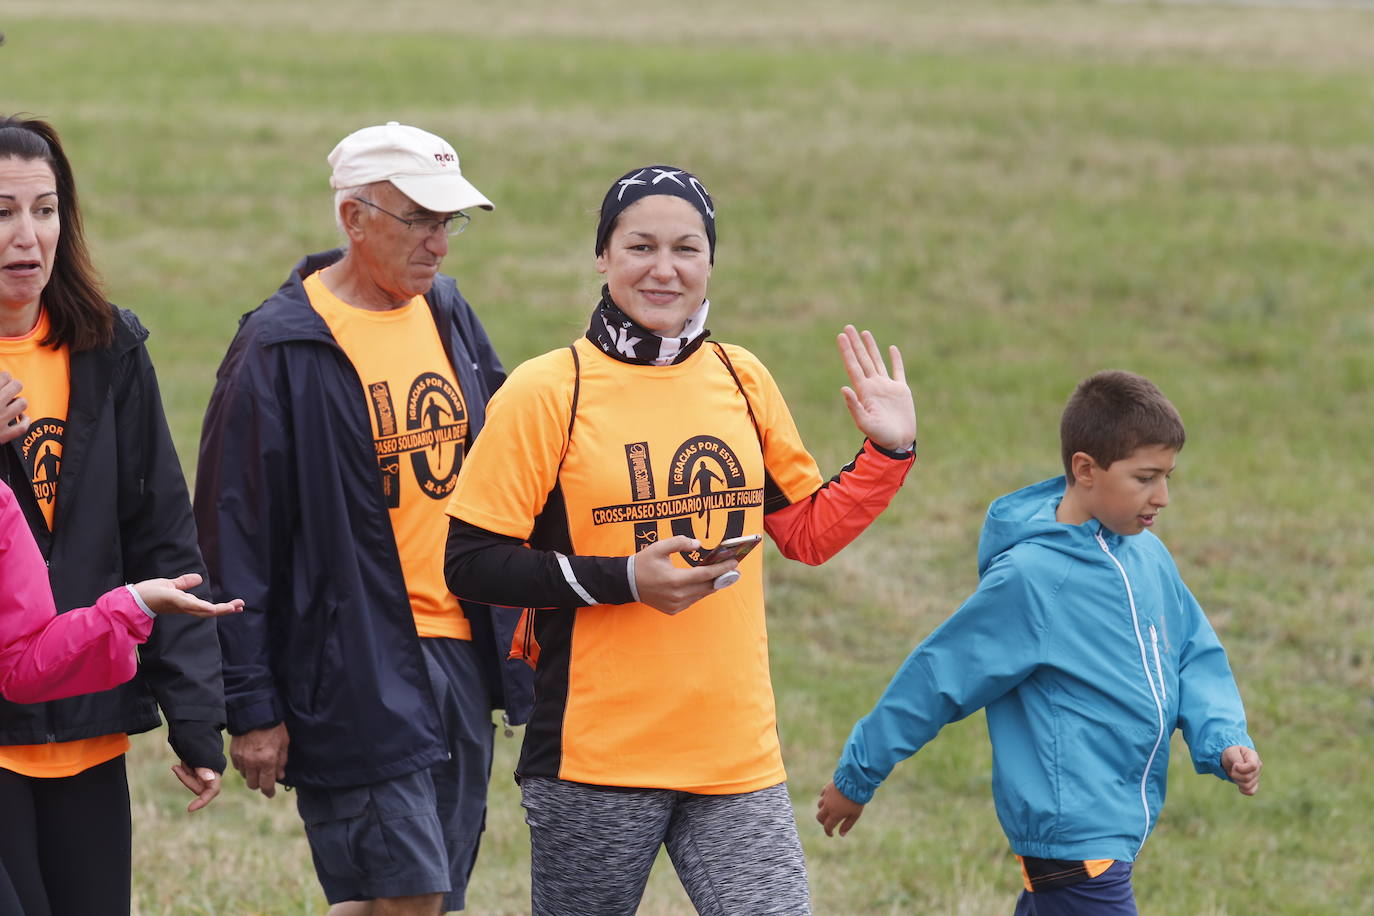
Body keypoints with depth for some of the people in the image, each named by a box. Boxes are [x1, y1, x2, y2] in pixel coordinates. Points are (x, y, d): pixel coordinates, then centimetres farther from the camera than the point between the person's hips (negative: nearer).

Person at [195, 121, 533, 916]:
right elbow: (237, 532, -10)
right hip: (355, 667, -7)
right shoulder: (281, 348, -10)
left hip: (462, 653, 7)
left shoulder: (449, 316, 10)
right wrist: (252, 705, -11)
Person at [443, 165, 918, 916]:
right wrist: (623, 579, -17)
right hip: (596, 759, -4)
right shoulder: (545, 393, -6)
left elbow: (807, 533, 19)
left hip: (737, 757, 4)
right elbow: (471, 564, -9)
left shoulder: (741, 380, 10)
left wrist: (888, 453, 6)